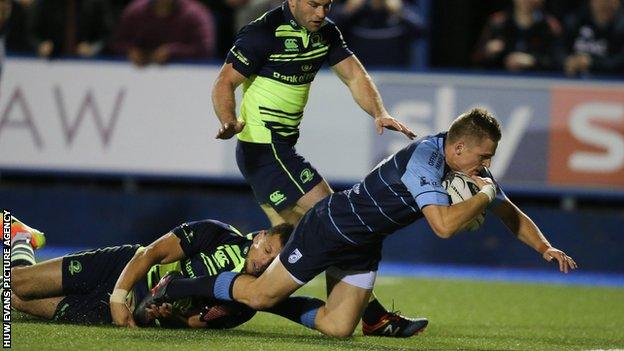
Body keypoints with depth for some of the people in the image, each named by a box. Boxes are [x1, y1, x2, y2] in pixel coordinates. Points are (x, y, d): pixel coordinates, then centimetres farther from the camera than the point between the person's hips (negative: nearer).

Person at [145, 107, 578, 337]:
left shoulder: (471, 168, -3)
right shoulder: (423, 160, -31)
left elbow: (511, 215, 9)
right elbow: (444, 225, -42)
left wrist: (545, 247, -4)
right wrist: (484, 195, -29)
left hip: (363, 247, 8)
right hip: (332, 225, -8)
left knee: (337, 328, -2)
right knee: (261, 295, -2)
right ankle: (175, 288, 18)